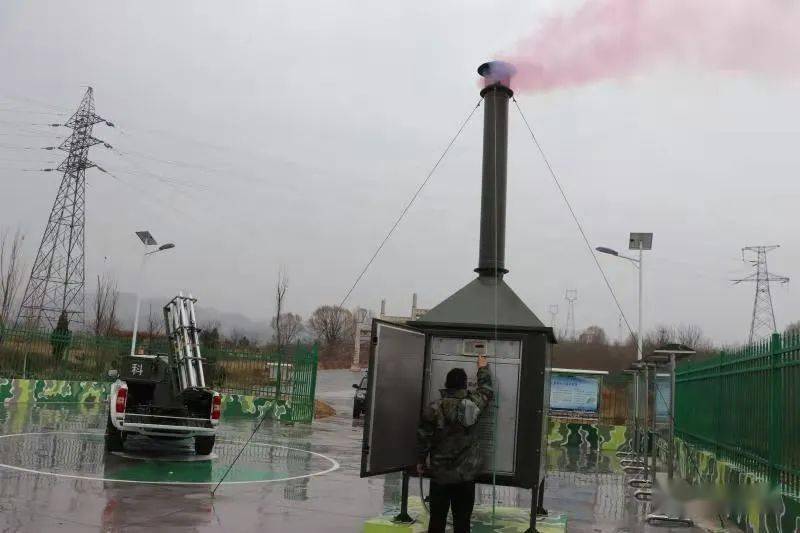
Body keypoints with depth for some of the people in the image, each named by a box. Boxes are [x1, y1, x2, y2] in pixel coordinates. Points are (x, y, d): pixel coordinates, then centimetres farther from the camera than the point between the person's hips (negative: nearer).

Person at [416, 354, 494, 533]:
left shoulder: (433, 409, -10)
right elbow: (487, 390, 17)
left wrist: (420, 461, 9)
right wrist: (483, 368, 33)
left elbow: (423, 438, -6)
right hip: (466, 473, 1)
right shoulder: (474, 404, -4)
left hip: (440, 473, -1)